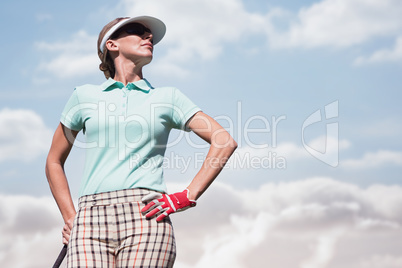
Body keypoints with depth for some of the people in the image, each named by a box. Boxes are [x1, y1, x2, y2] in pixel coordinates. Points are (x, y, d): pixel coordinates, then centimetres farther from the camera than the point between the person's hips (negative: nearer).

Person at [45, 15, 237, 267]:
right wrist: (70, 218, 14)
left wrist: (188, 197, 0)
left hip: (146, 216, -1)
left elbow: (225, 142, 10)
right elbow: (54, 162, 25)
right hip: (92, 220, 1)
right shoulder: (85, 96, 17)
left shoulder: (167, 98, 15)